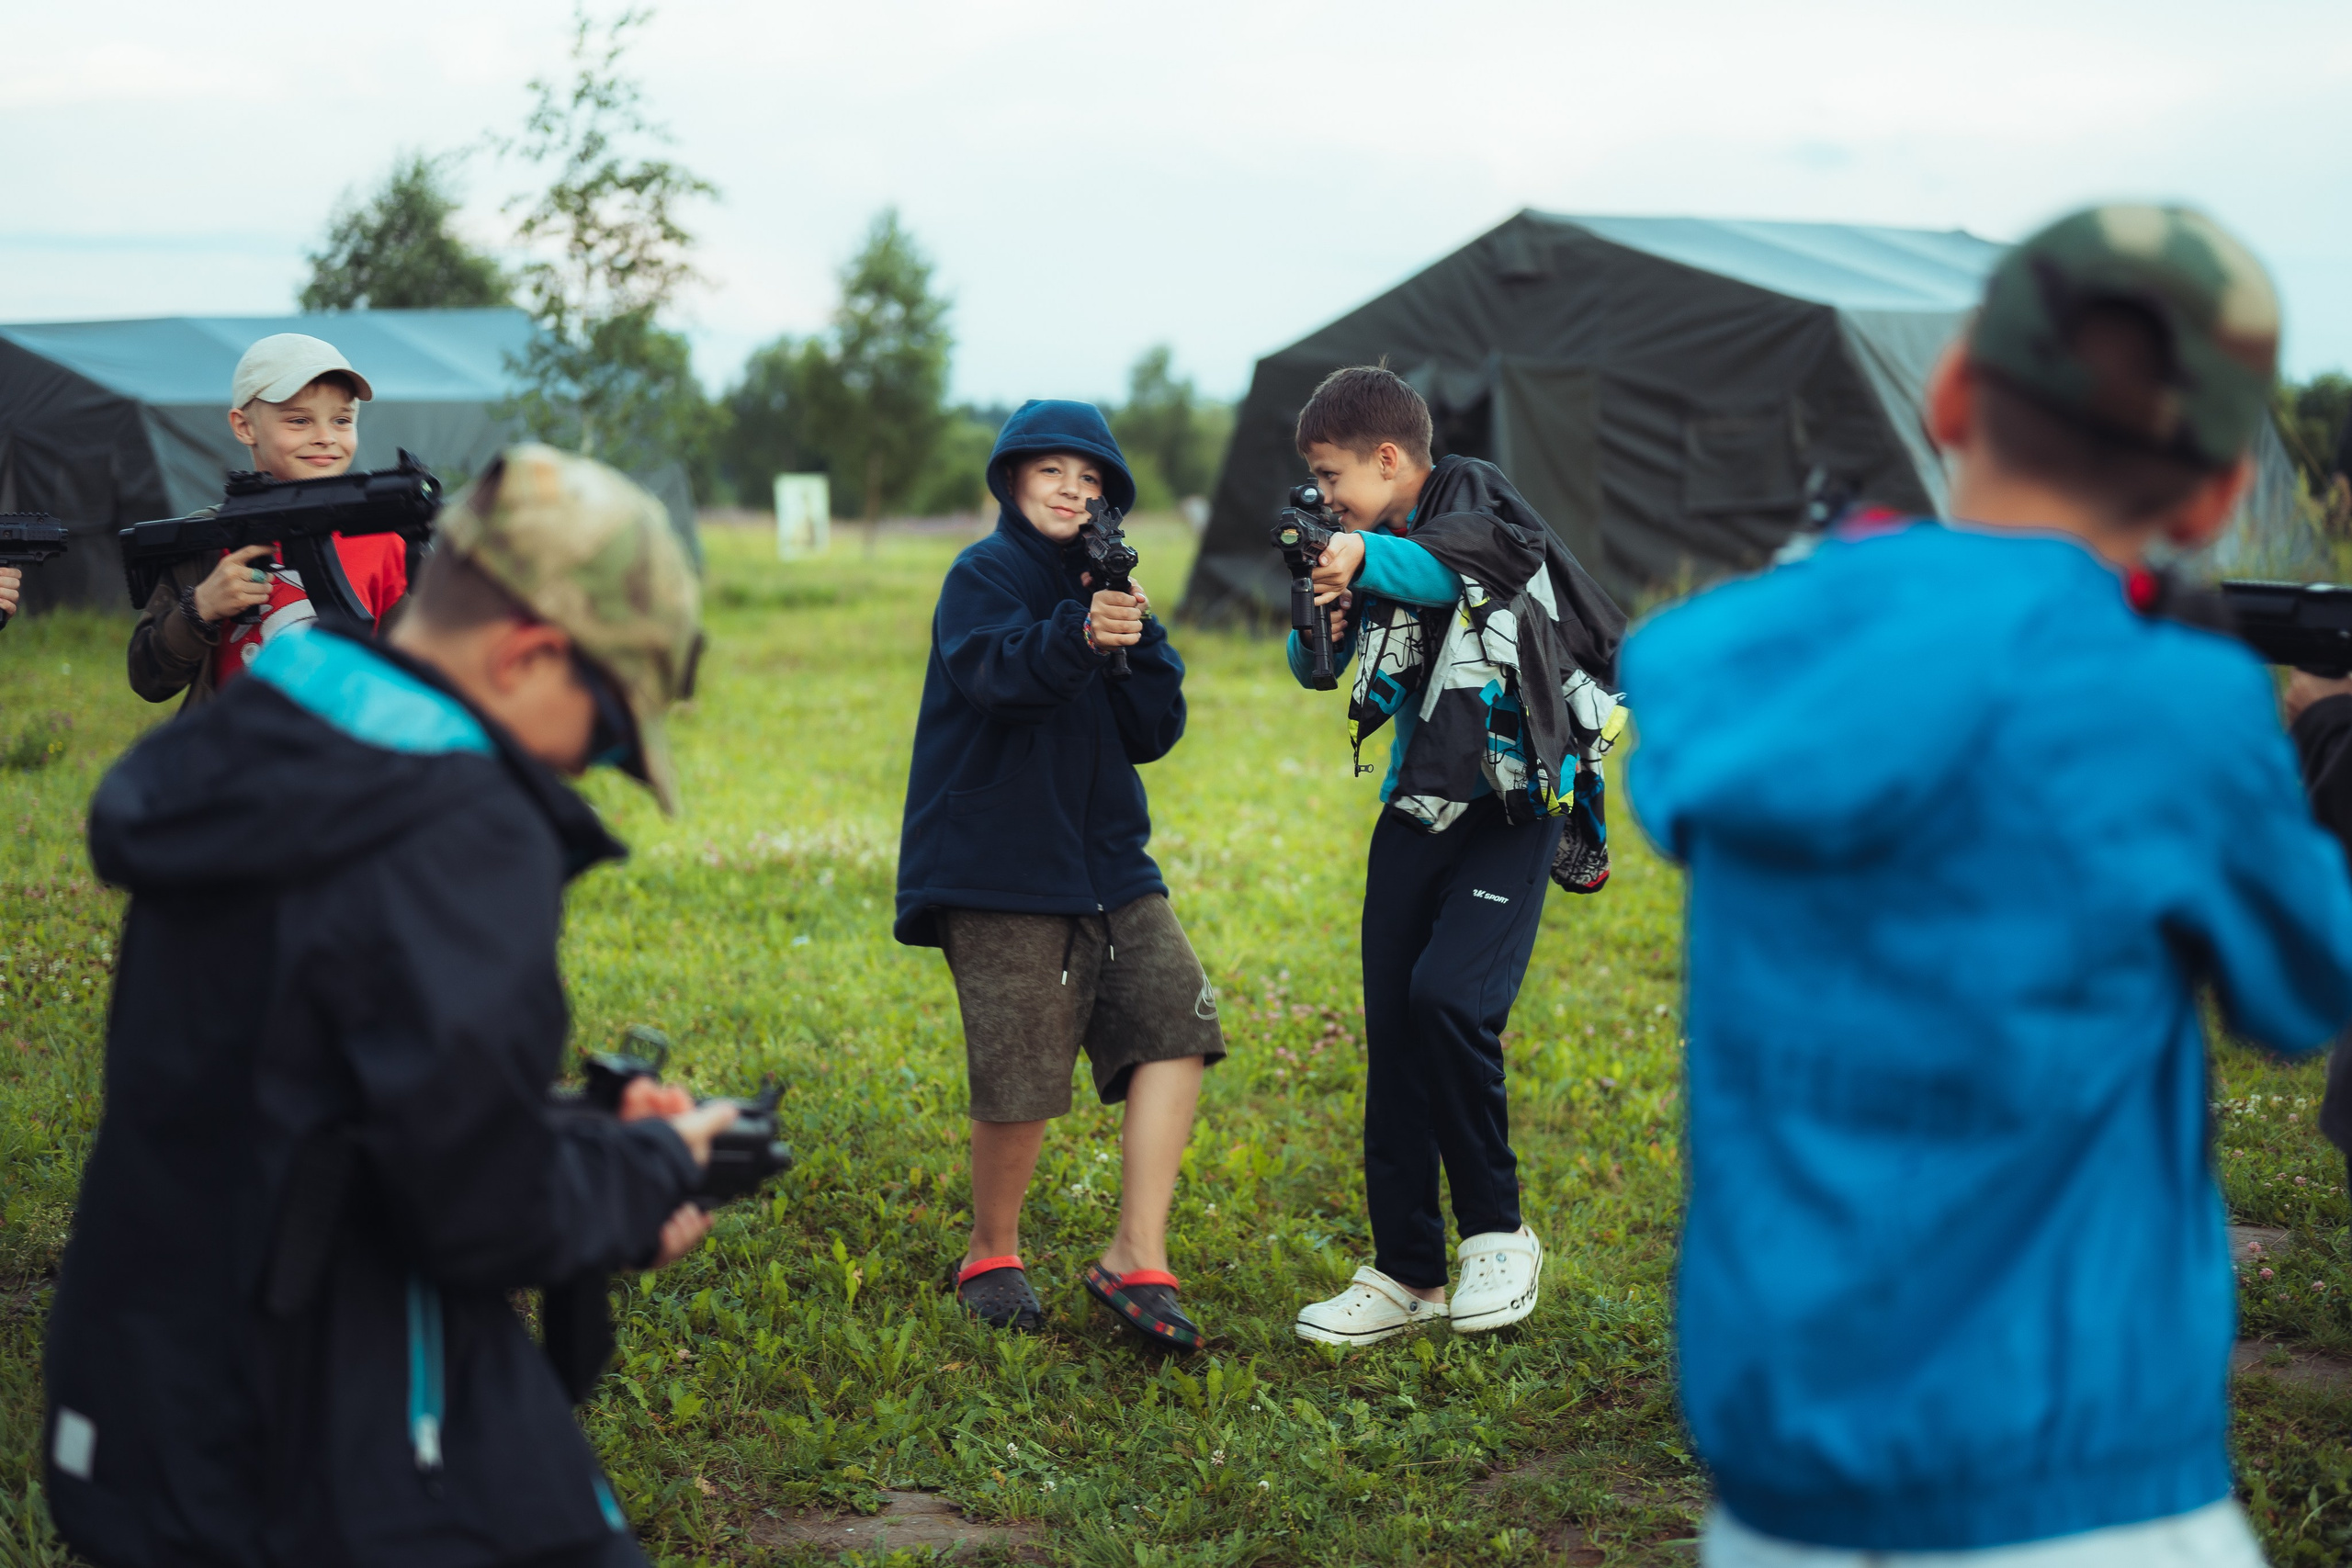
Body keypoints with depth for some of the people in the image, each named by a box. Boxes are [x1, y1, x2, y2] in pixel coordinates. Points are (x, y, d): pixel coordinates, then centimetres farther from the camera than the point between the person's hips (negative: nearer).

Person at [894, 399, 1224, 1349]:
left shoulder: (1107, 583, 15)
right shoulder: (984, 575, -3)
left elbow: (1154, 732, 6)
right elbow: (995, 671, -25)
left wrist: (1134, 640, -11)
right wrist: (1078, 636, -45)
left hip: (1105, 859, 6)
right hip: (998, 868, -6)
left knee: (1174, 1015, -9)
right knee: (1022, 1079, -7)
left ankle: (1136, 1256, -5)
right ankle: (991, 1256, 17)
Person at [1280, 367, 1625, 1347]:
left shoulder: (1474, 502, -7)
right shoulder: (1373, 548, 12)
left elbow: (1458, 565, -30)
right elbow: (1317, 671, 18)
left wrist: (1369, 557, -49)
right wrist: (1321, 630, -4)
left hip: (1512, 811, -7)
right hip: (1416, 814, 7)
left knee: (1450, 997, -23)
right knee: (1392, 1030, 2)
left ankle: (1499, 1235, -4)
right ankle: (1407, 1275, 10)